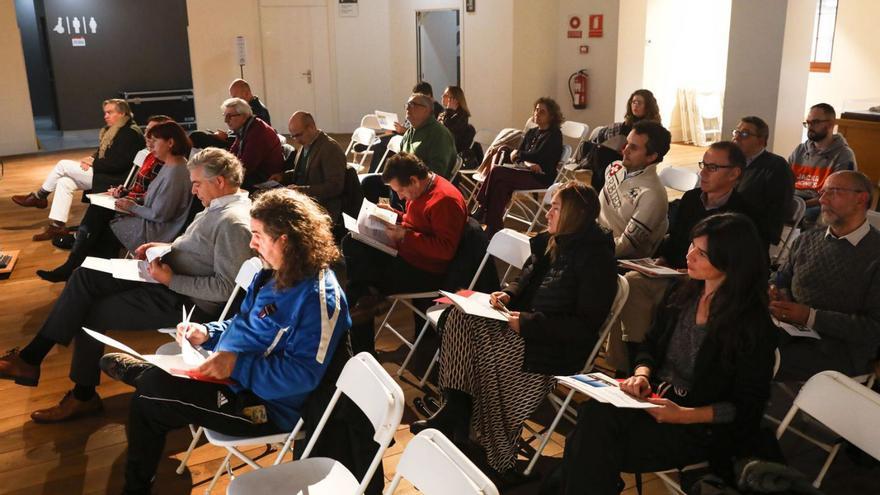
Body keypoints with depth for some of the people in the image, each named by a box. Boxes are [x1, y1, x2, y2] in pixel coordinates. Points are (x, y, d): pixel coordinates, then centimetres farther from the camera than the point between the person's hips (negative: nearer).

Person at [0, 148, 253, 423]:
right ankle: (31, 357, 5)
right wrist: (166, 247, 8)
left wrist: (171, 280, -23)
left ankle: (83, 395, 16)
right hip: (166, 275, 10)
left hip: (186, 302, -10)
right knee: (84, 276, 1)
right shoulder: (220, 205, 8)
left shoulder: (233, 223, -24)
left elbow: (224, 288, -27)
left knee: (90, 315, -4)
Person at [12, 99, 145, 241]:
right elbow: (102, 154, 22)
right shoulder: (112, 131, 17)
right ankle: (57, 225, -3)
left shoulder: (130, 133, -15)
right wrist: (91, 159, -1)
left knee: (63, 165, -9)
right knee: (64, 182, -3)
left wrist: (93, 162, -13)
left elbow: (119, 164, -23)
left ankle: (38, 197, 11)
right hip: (103, 174, 10)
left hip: (114, 180, -10)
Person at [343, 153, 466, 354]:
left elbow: (445, 250, -28)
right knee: (351, 244, 4)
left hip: (425, 273, -10)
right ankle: (367, 295, -11)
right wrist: (397, 215, 6)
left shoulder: (445, 200, -23)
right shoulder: (421, 189, 6)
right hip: (404, 254, 10)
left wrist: (404, 236, -26)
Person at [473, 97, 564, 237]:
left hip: (541, 177, -7)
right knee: (501, 185, -27)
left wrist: (519, 155, 0)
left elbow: (539, 156, -15)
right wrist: (527, 163, -12)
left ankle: (482, 210, -15)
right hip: (526, 173, 7)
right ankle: (494, 227, -27)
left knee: (497, 171, -25)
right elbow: (515, 155, 9)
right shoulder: (531, 132, 21)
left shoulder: (554, 135, -1)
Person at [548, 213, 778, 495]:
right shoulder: (683, 294, 7)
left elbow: (747, 406, -9)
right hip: (654, 398, 6)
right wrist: (641, 373, -6)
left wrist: (684, 415, -19)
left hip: (703, 427, -5)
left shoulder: (754, 325, -12)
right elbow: (650, 346, 16)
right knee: (594, 413, -27)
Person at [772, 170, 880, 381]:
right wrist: (776, 296, -3)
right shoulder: (806, 240, 14)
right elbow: (781, 281, 22)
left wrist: (811, 317, -17)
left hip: (841, 350, -5)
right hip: (790, 331, 5)